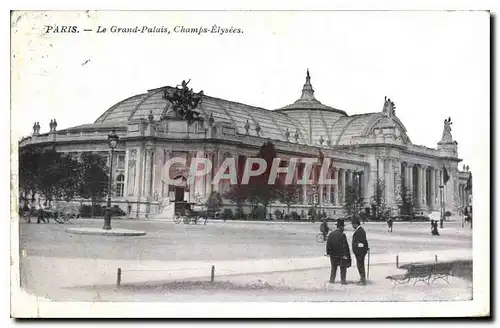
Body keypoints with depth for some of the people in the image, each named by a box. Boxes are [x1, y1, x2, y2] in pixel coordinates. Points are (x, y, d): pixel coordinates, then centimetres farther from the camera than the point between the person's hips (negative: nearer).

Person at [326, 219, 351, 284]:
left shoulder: (331, 234, 2)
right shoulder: (342, 235, -15)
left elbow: (328, 244, 6)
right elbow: (345, 245, -15)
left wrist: (328, 252, 12)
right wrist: (347, 254, -8)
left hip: (333, 254, 5)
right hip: (341, 254, -5)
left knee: (333, 267, 17)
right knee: (343, 268, 8)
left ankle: (332, 279, 18)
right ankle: (343, 280, 7)